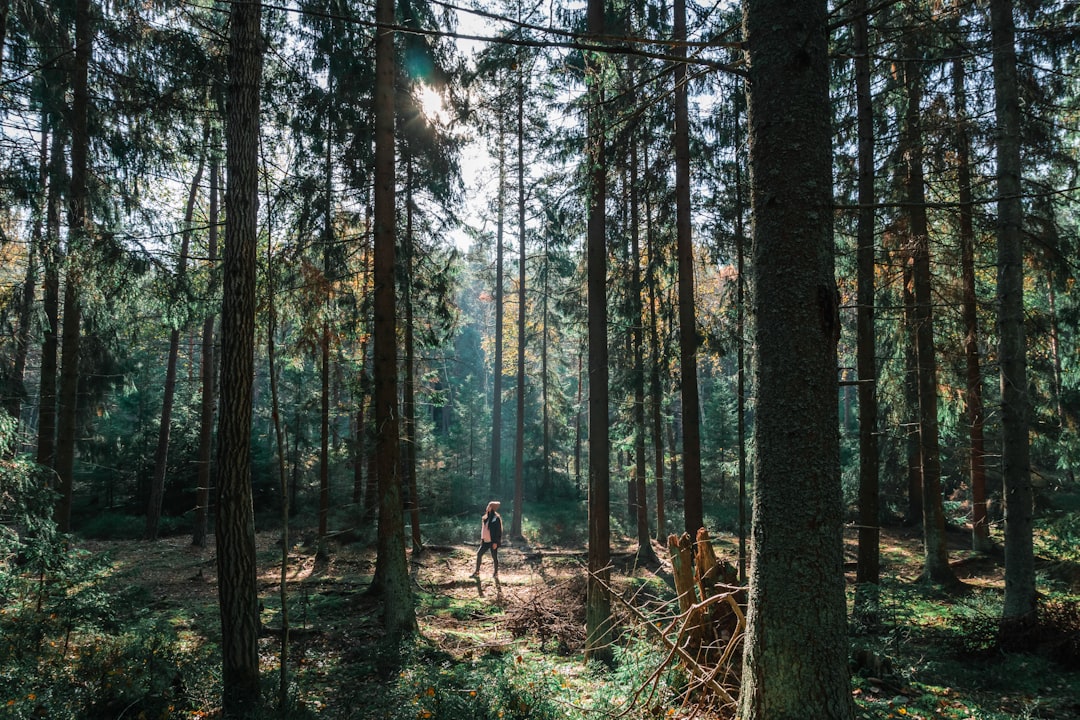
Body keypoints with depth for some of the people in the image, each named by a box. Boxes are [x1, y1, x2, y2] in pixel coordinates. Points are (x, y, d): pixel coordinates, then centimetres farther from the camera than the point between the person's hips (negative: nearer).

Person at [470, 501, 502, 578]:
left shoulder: (496, 518, -14)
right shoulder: (486, 517, 9)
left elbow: (499, 531, -15)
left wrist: (495, 542, -18)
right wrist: (482, 539, 14)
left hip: (493, 542, -8)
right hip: (486, 541, 8)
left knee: (494, 557, 4)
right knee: (479, 554, 5)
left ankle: (496, 573, 18)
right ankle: (477, 572, 14)